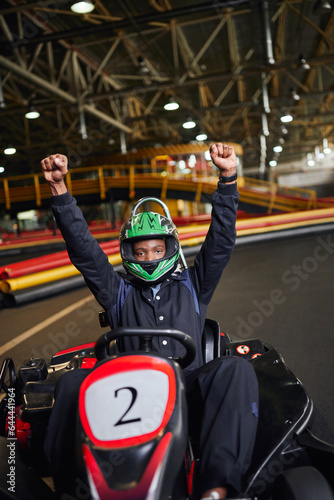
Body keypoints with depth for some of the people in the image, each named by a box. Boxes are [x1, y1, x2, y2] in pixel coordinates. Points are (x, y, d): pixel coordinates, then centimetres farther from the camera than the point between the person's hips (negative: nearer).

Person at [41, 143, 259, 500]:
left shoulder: (191, 286, 22)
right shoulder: (119, 292, 21)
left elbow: (221, 241, 12)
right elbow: (84, 249, 11)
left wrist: (228, 177, 0)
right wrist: (59, 188, 1)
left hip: (187, 388, 0)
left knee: (235, 368, -30)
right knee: (73, 381, -27)